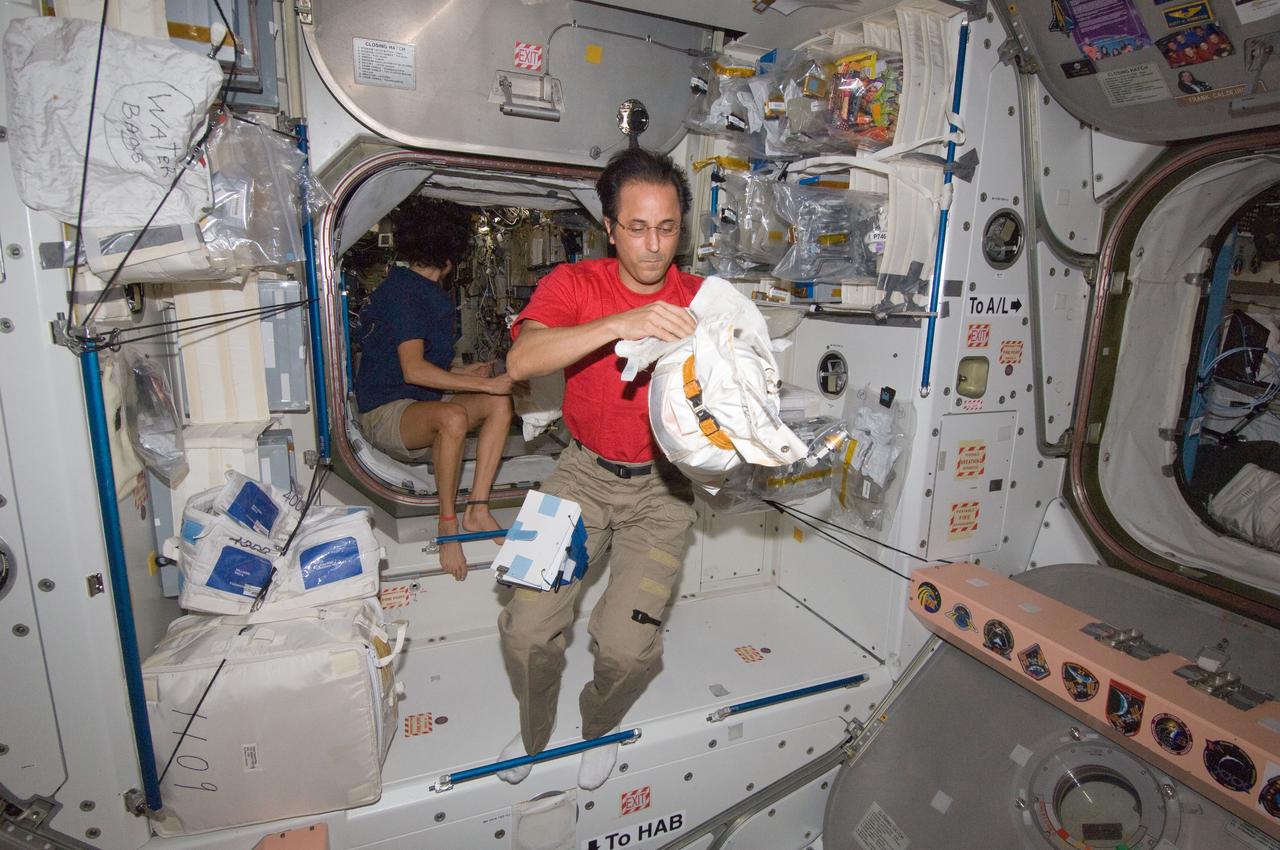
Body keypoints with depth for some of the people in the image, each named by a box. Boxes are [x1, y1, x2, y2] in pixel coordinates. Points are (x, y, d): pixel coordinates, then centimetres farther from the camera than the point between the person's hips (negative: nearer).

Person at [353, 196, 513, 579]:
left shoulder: (436, 295, 15)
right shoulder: (401, 291, -14)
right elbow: (413, 370, -24)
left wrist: (462, 372, 16)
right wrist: (484, 384, -25)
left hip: (423, 404, 9)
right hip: (385, 412, -9)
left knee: (500, 402, -9)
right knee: (453, 416, -37)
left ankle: (477, 510, -12)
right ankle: (448, 525, -23)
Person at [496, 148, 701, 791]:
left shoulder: (701, 300, -5)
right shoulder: (574, 284, -7)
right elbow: (521, 360, -26)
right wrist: (622, 323, -39)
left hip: (661, 484, 0)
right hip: (583, 473, 1)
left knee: (626, 648, -11)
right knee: (526, 629, -6)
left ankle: (599, 727, 28)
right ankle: (533, 732, 30)